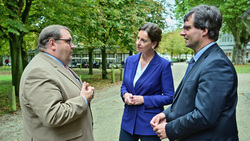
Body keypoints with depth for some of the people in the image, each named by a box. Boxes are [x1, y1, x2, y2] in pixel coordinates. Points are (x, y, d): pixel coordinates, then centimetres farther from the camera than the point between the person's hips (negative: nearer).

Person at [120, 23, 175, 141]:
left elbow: (169, 97, -9)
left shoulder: (163, 65, -12)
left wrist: (144, 99, -18)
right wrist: (125, 94, -9)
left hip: (149, 123, -4)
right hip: (129, 119, 5)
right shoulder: (130, 60, 3)